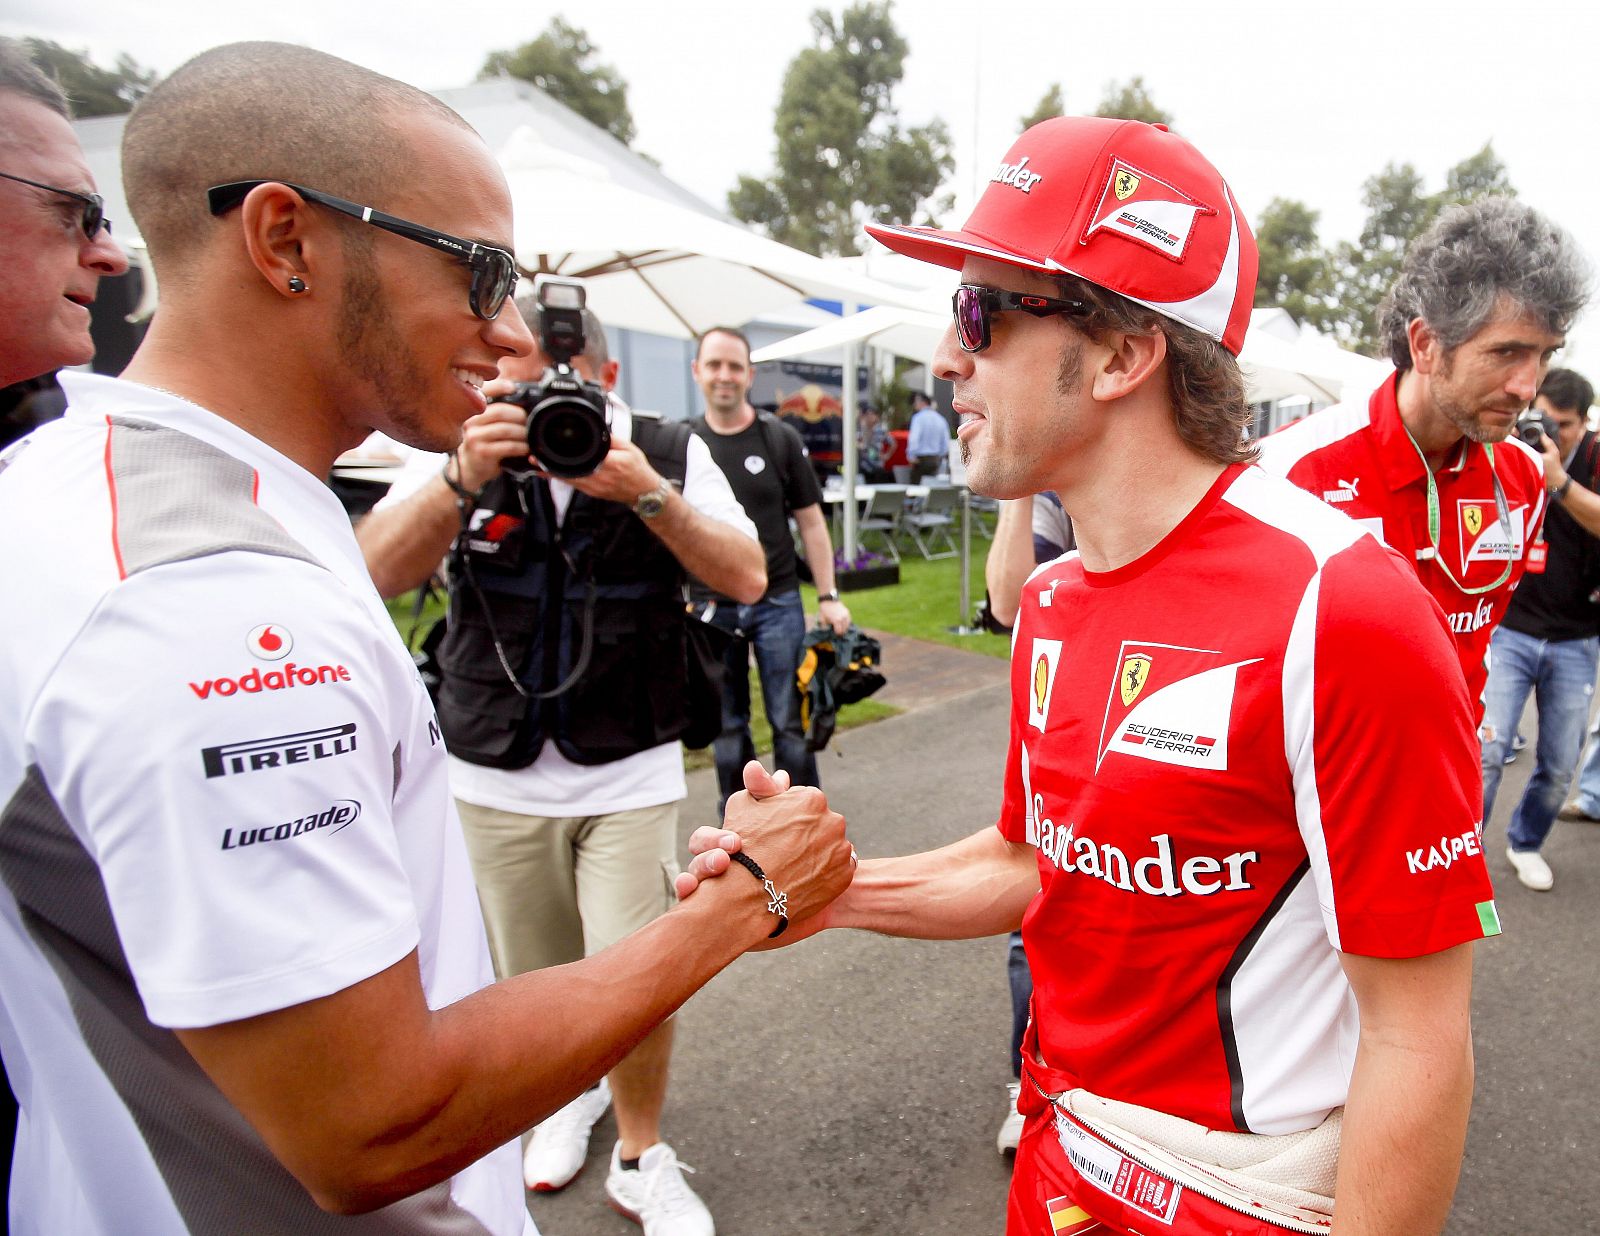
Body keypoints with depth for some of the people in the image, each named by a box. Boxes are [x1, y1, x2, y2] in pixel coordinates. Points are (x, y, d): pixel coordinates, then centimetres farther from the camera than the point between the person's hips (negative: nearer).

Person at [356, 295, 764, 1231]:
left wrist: (646, 493, -25)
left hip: (630, 776, -1)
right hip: (496, 778, 2)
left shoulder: (669, 452, -4)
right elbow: (379, 574, -15)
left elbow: (748, 579, -12)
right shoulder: (462, 453, -4)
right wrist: (462, 478, -30)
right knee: (533, 981, 18)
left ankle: (642, 1158, 24)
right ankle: (574, 1090, 50)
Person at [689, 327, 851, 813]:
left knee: (791, 724, 4)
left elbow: (810, 521, 3)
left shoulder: (780, 439, 1)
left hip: (777, 603, -1)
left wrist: (828, 597, -4)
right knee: (726, 729, 11)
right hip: (710, 608, 1)